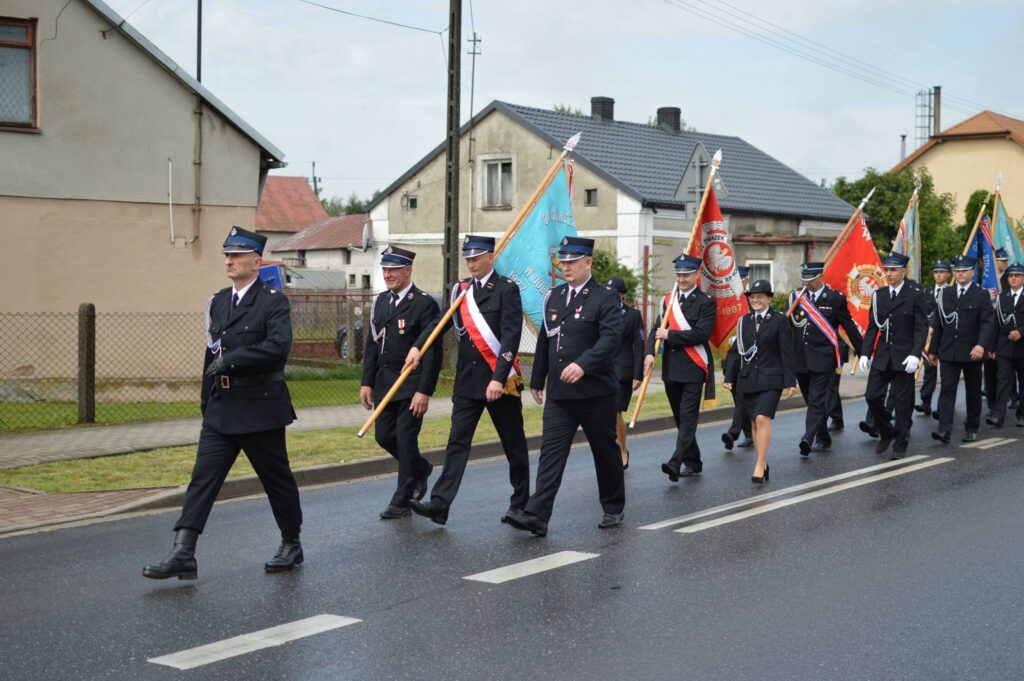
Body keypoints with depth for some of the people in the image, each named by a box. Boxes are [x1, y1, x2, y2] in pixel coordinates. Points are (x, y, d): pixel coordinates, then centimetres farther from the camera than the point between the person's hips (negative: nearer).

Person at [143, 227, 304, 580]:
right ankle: (183, 553, -7)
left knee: (277, 478, 7)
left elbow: (278, 346, -23)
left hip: (260, 408, -6)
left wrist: (230, 361, -23)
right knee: (203, 478, -3)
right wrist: (206, 400, 19)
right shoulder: (218, 301, 13)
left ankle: (292, 544, 24)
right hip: (221, 409, 6)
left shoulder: (273, 301, -8)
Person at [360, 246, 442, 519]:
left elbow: (433, 351, -15)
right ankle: (420, 469, 36)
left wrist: (424, 391, -20)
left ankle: (402, 501, 8)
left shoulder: (424, 304, -12)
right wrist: (367, 382, 8)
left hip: (412, 384, -7)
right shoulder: (380, 301, 10)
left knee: (405, 439, -4)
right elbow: (372, 345, 14)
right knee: (383, 436, 10)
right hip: (384, 381, 7)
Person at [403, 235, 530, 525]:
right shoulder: (460, 290, 10)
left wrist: (498, 378, -22)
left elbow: (511, 337, -15)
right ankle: (440, 504, -5)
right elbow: (441, 322, 11)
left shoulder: (507, 289, -8)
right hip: (467, 380, 5)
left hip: (501, 380, -5)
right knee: (457, 442, -1)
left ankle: (520, 505, 21)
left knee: (514, 444, 8)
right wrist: (417, 346, -6)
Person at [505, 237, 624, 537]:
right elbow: (544, 340, 17)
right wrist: (537, 379, 18)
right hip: (558, 392, 5)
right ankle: (536, 515, -11)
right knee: (551, 451, -4)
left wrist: (583, 364, -32)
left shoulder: (605, 298, -7)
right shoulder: (554, 296, 12)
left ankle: (614, 509, 26)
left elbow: (610, 337, -19)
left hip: (595, 391, -5)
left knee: (605, 452, 9)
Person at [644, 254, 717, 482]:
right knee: (680, 418, 12)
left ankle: (677, 463, -21)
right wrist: (650, 352, -10)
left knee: (688, 417, -11)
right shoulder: (668, 300, 13)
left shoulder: (705, 302, -5)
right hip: (671, 368, 6)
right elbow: (657, 329, 8)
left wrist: (670, 335, -14)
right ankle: (692, 462, 22)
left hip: (693, 368, -6)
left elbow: (701, 334, -16)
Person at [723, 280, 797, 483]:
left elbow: (787, 353, -4)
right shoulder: (744, 321, 11)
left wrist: (790, 381, -7)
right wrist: (730, 377, 10)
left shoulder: (779, 320, -2)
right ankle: (763, 464, 18)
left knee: (763, 419, -17)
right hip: (747, 380, 5)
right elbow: (737, 351, 14)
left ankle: (759, 466, -16)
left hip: (770, 379, -5)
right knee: (754, 422, 8)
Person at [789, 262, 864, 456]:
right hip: (800, 359, 4)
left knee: (817, 400, -13)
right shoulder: (796, 297, 9)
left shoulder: (835, 298, -1)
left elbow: (849, 327, 3)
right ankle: (823, 438, 28)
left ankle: (808, 440, -20)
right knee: (811, 401, 13)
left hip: (823, 359, -4)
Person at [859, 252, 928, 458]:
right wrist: (865, 353, 3)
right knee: (872, 396, -4)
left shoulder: (915, 296, -3)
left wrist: (915, 355, -18)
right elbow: (872, 327, 11)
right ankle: (886, 432, 19)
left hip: (903, 358, -4)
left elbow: (921, 328, -7)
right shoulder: (878, 296, 9)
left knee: (902, 402, 2)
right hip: (882, 356, 4)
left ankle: (900, 443, 14)